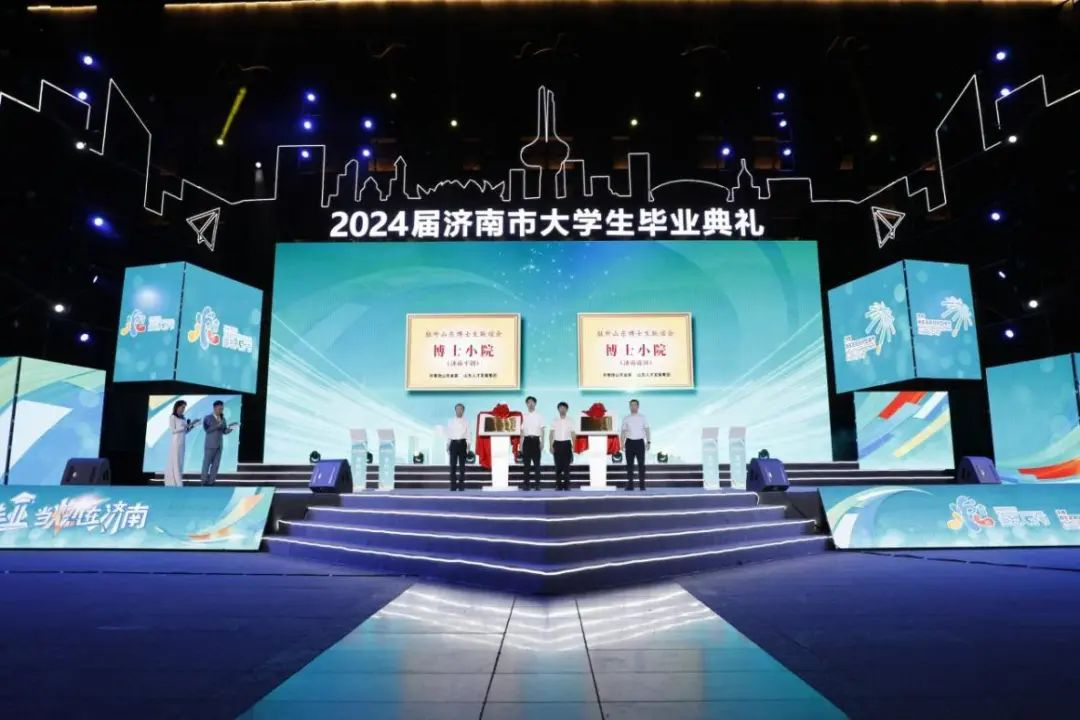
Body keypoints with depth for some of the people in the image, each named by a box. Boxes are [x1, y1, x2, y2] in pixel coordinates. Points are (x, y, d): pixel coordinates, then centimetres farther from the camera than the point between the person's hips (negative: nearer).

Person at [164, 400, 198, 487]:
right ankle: (177, 484, -5)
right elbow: (173, 430, -12)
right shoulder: (172, 417, -6)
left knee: (180, 463, 7)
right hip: (175, 442, -7)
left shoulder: (183, 418, 12)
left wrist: (192, 425, 1)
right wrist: (185, 426, -15)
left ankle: (172, 483, 12)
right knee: (175, 463, -5)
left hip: (182, 443, 7)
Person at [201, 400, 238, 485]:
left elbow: (225, 432, 8)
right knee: (206, 463, -1)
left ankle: (211, 482, 9)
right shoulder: (208, 418, -7)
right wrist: (217, 425, -25)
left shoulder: (223, 419, 9)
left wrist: (231, 427, -11)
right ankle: (204, 482, 6)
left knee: (216, 464, 4)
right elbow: (207, 430, -16)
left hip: (219, 445, 5)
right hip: (210, 445, -5)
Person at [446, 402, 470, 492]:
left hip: (462, 443, 0)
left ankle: (461, 484, 7)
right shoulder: (451, 421, 6)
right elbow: (448, 434, 7)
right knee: (453, 464, -2)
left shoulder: (466, 422, 4)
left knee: (462, 465, 3)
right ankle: (453, 485, 2)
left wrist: (468, 445, -6)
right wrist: (448, 445, 1)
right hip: (453, 443, 0)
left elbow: (467, 434, 2)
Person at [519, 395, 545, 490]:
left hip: (535, 440, -2)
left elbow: (542, 430, 2)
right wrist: (521, 444, 7)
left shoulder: (539, 416, 5)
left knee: (537, 463, -2)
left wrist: (542, 442, -8)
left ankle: (537, 484, 1)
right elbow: (522, 431, 12)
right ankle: (526, 484, 7)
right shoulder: (524, 416, 11)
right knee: (526, 463, 3)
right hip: (527, 440, 2)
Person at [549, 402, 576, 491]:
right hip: (557, 444, 0)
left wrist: (573, 446, -3)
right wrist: (551, 446, -2)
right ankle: (558, 485, 7)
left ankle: (567, 485, 3)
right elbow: (552, 434, 5)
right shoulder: (554, 421, 6)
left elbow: (572, 434, 4)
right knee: (558, 466, 1)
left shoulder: (570, 421, 5)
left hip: (567, 444, 0)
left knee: (566, 466, -2)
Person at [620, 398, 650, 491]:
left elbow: (646, 430, 4)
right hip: (630, 442, 1)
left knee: (641, 464, -2)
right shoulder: (626, 418, 6)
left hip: (640, 442, -1)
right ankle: (630, 484, 7)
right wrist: (622, 443, -4)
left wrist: (648, 442, -6)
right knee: (629, 464, 2)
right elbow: (623, 431, 5)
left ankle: (642, 484, 3)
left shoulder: (642, 417, 5)